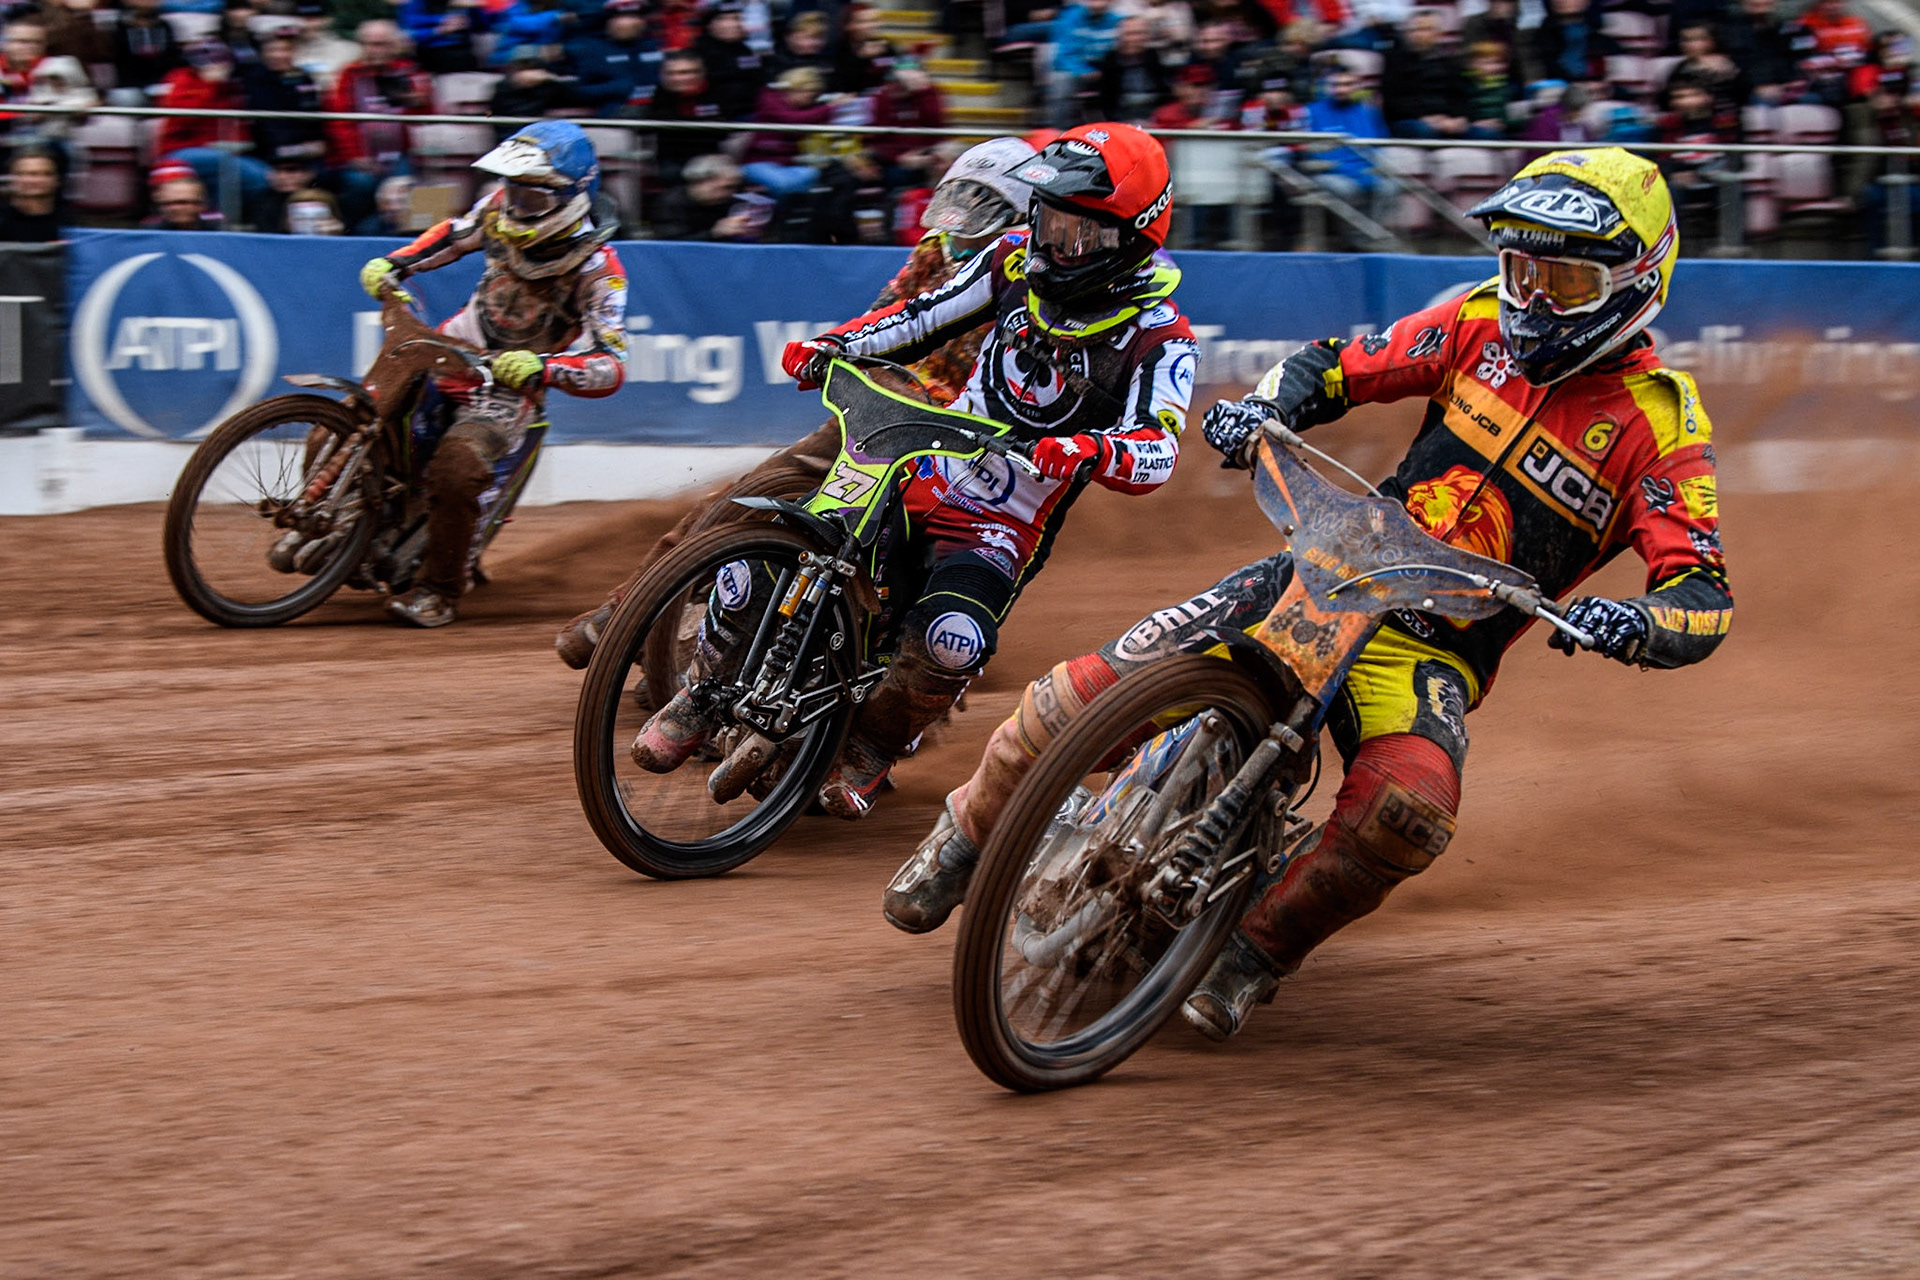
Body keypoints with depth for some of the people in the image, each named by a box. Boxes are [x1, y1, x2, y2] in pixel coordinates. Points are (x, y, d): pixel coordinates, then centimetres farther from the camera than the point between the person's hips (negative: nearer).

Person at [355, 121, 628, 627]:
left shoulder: (595, 268, -20)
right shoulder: (504, 207, -6)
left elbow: (611, 366, -25)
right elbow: (457, 234, 17)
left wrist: (545, 367, -42)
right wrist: (395, 263, 1)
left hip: (509, 385, -6)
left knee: (455, 470, -31)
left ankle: (440, 590, -13)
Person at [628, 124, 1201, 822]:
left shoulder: (1160, 341, -12)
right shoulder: (1018, 261, 4)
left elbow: (1157, 453, -24)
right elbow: (925, 316, 13)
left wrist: (1091, 450, -45)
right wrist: (834, 344, -2)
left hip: (1007, 524, -4)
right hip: (925, 475, 4)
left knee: (953, 639, -33)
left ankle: (871, 746, -2)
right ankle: (702, 700, 10)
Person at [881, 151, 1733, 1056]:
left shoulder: (1660, 421, -7)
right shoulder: (1486, 323, 5)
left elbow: (1705, 599, -14)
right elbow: (1337, 365, 13)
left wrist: (1624, 625, -36)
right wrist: (1262, 409, -9)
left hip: (1438, 649, -3)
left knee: (1411, 801, -37)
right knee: (1095, 692, -12)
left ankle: (1257, 952, -13)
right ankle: (969, 832, 16)